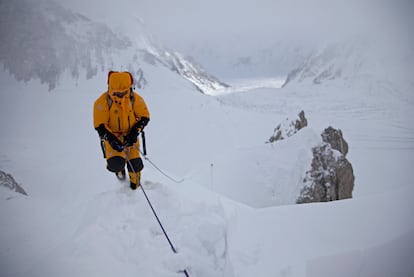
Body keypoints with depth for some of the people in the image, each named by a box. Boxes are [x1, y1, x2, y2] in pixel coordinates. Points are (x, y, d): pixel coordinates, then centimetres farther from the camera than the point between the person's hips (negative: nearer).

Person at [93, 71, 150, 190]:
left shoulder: (135, 99, -11)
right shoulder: (103, 102, -17)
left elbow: (144, 117, -1)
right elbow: (99, 125, -14)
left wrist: (135, 132, -16)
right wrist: (112, 140, -27)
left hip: (130, 134, 2)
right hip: (111, 135, -2)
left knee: (135, 164, -4)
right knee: (116, 164, -21)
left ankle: (135, 184, 32)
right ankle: (119, 168, 21)